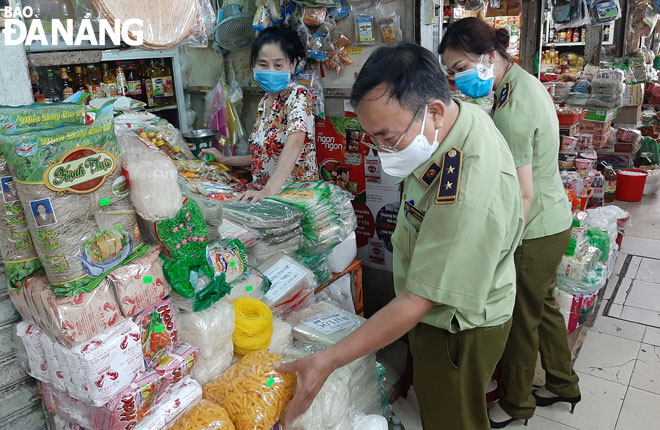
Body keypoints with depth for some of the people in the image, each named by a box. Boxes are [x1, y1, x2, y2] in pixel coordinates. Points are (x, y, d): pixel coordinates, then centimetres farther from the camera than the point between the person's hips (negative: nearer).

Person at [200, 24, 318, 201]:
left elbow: (294, 144, -27)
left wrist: (268, 190, -38)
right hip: (264, 195, 6)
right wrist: (225, 160, 18)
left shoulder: (298, 96, -10)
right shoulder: (264, 103, 12)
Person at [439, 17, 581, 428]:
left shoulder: (510, 112, -26)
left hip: (536, 229, -10)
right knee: (544, 305, 24)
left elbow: (523, 195, -25)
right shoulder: (525, 82, 6)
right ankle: (563, 384, 44)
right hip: (555, 220, 10)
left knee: (521, 319, 8)